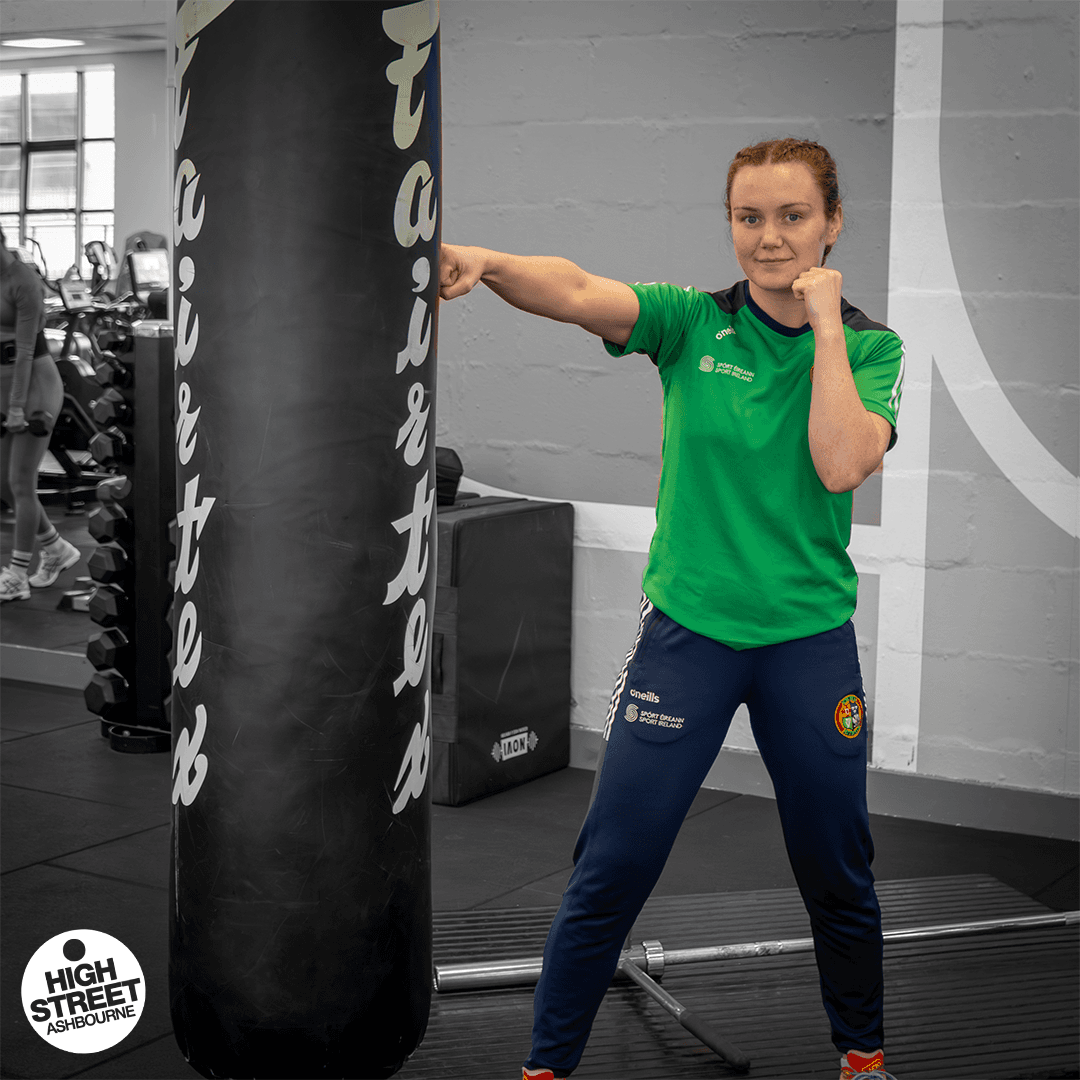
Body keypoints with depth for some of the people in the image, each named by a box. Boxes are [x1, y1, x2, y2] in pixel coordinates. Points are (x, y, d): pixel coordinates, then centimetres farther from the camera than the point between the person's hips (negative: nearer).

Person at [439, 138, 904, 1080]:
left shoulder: (871, 347, -1)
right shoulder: (693, 322, -3)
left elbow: (840, 466, -19)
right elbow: (580, 294, -23)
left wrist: (825, 323, -16)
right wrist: (486, 262, -41)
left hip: (810, 640, 1)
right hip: (686, 630, -1)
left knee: (836, 871, 14)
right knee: (610, 870, -2)